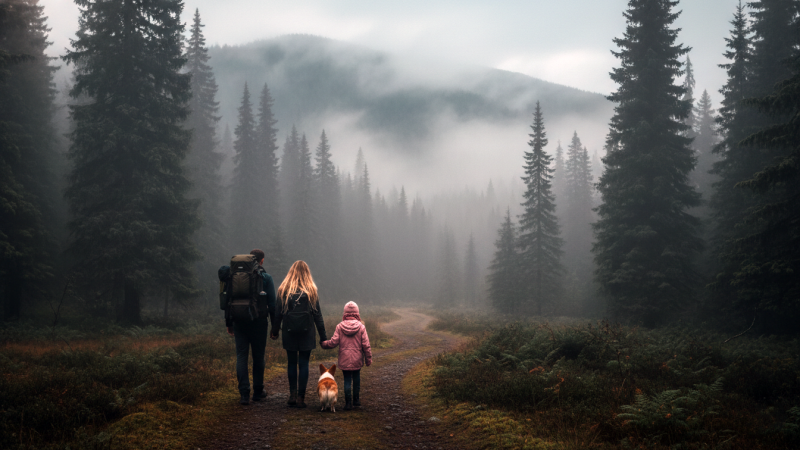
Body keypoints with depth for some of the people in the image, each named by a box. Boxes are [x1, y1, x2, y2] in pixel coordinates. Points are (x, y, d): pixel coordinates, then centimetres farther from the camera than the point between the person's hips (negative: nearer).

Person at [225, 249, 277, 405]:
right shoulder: (266, 278, -3)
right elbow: (272, 303, -4)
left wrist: (228, 323, 12)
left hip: (239, 322, 1)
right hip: (259, 322, -1)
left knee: (241, 356, 3)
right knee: (258, 357, 10)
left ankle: (244, 394, -4)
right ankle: (258, 392, 18)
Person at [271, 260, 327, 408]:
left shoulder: (283, 290, -2)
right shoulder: (311, 291, -3)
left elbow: (278, 313, 0)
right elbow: (317, 315, -1)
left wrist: (275, 331, 11)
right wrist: (323, 336, 3)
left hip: (289, 334, 1)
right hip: (306, 334, -1)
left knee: (291, 363, 13)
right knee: (303, 364, 4)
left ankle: (292, 394, 10)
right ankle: (300, 397, 3)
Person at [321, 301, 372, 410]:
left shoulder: (340, 326, -5)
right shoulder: (361, 327, -5)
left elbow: (333, 342, -6)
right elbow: (366, 345, -4)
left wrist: (323, 343, 14)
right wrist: (368, 359, 5)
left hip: (344, 360, 0)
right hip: (357, 360, 0)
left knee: (347, 380, 4)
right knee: (356, 378, 17)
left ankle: (348, 402, -2)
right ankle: (356, 399, 25)